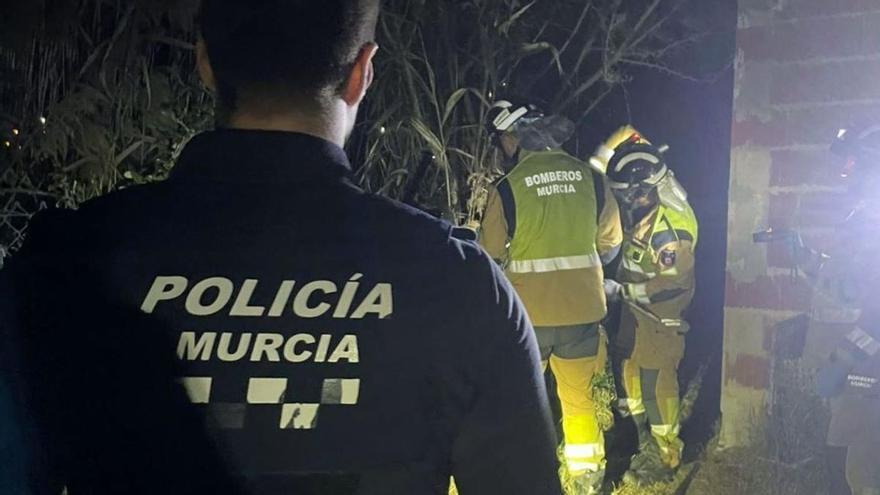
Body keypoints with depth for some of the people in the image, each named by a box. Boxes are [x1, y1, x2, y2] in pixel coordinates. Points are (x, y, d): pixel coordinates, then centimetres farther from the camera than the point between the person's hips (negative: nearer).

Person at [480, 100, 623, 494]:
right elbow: (611, 242, 7)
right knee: (579, 398, 16)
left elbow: (490, 256, -5)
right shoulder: (589, 177, -3)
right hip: (583, 309, 3)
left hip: (528, 313, -3)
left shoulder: (507, 187, -13)